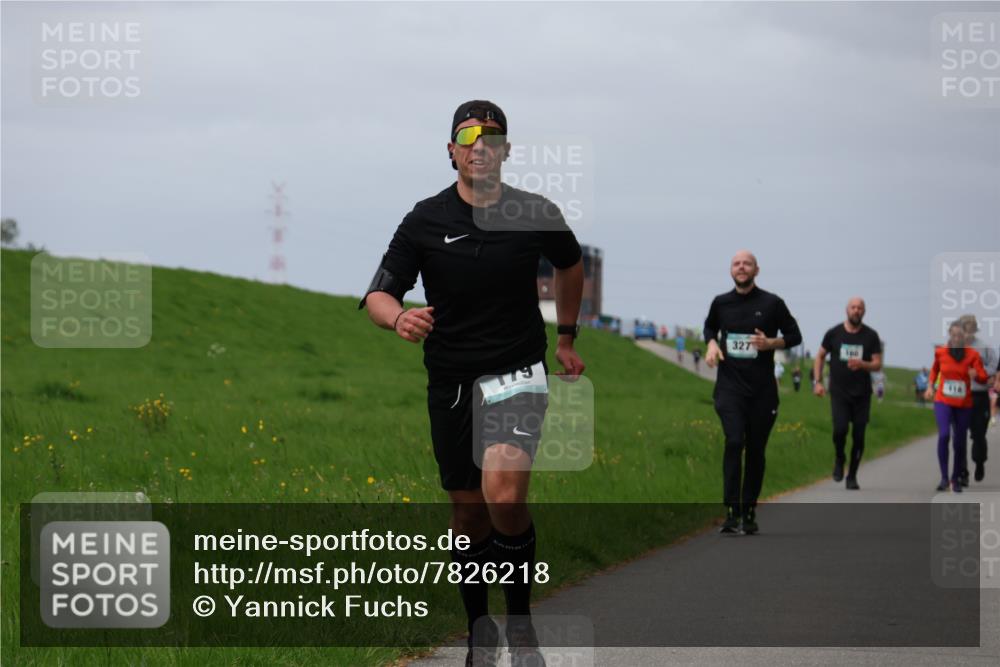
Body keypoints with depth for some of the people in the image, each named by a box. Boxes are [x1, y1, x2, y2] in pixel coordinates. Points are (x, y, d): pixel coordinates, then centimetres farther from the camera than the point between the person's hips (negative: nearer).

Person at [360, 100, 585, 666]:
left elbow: (571, 264, 19)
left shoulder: (537, 215, -3)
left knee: (503, 491, -25)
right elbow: (380, 294, -5)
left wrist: (566, 336, 22)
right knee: (469, 512, 10)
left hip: (518, 370, -2)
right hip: (450, 380, 2)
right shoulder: (426, 221, -4)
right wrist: (400, 318, -27)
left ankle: (520, 616, -5)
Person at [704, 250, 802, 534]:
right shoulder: (721, 303, 5)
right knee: (734, 442, -17)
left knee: (755, 450, 6)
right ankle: (732, 512, -21)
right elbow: (710, 327, 25)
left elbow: (794, 336, 6)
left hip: (762, 390, 0)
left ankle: (749, 513, 17)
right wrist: (711, 344, 4)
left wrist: (770, 343, -12)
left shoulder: (771, 303, -1)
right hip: (729, 387, 0)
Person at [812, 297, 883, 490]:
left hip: (862, 394, 1)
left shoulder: (871, 336, 1)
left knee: (858, 436, 0)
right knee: (840, 429, -19)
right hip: (839, 392, -1)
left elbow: (877, 365, -1)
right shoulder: (834, 333, 2)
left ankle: (852, 476, 13)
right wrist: (817, 382, 1)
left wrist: (861, 364, -22)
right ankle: (839, 459, 11)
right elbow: (820, 357, 12)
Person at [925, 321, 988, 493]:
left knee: (959, 442, 6)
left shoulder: (972, 355, -5)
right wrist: (931, 386, 15)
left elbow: (983, 378, -10)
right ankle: (944, 477, -19)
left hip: (964, 404, 1)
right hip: (943, 401, -1)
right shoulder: (940, 352, 0)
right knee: (943, 435, -23)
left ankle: (956, 479, 26)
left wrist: (976, 375, -30)